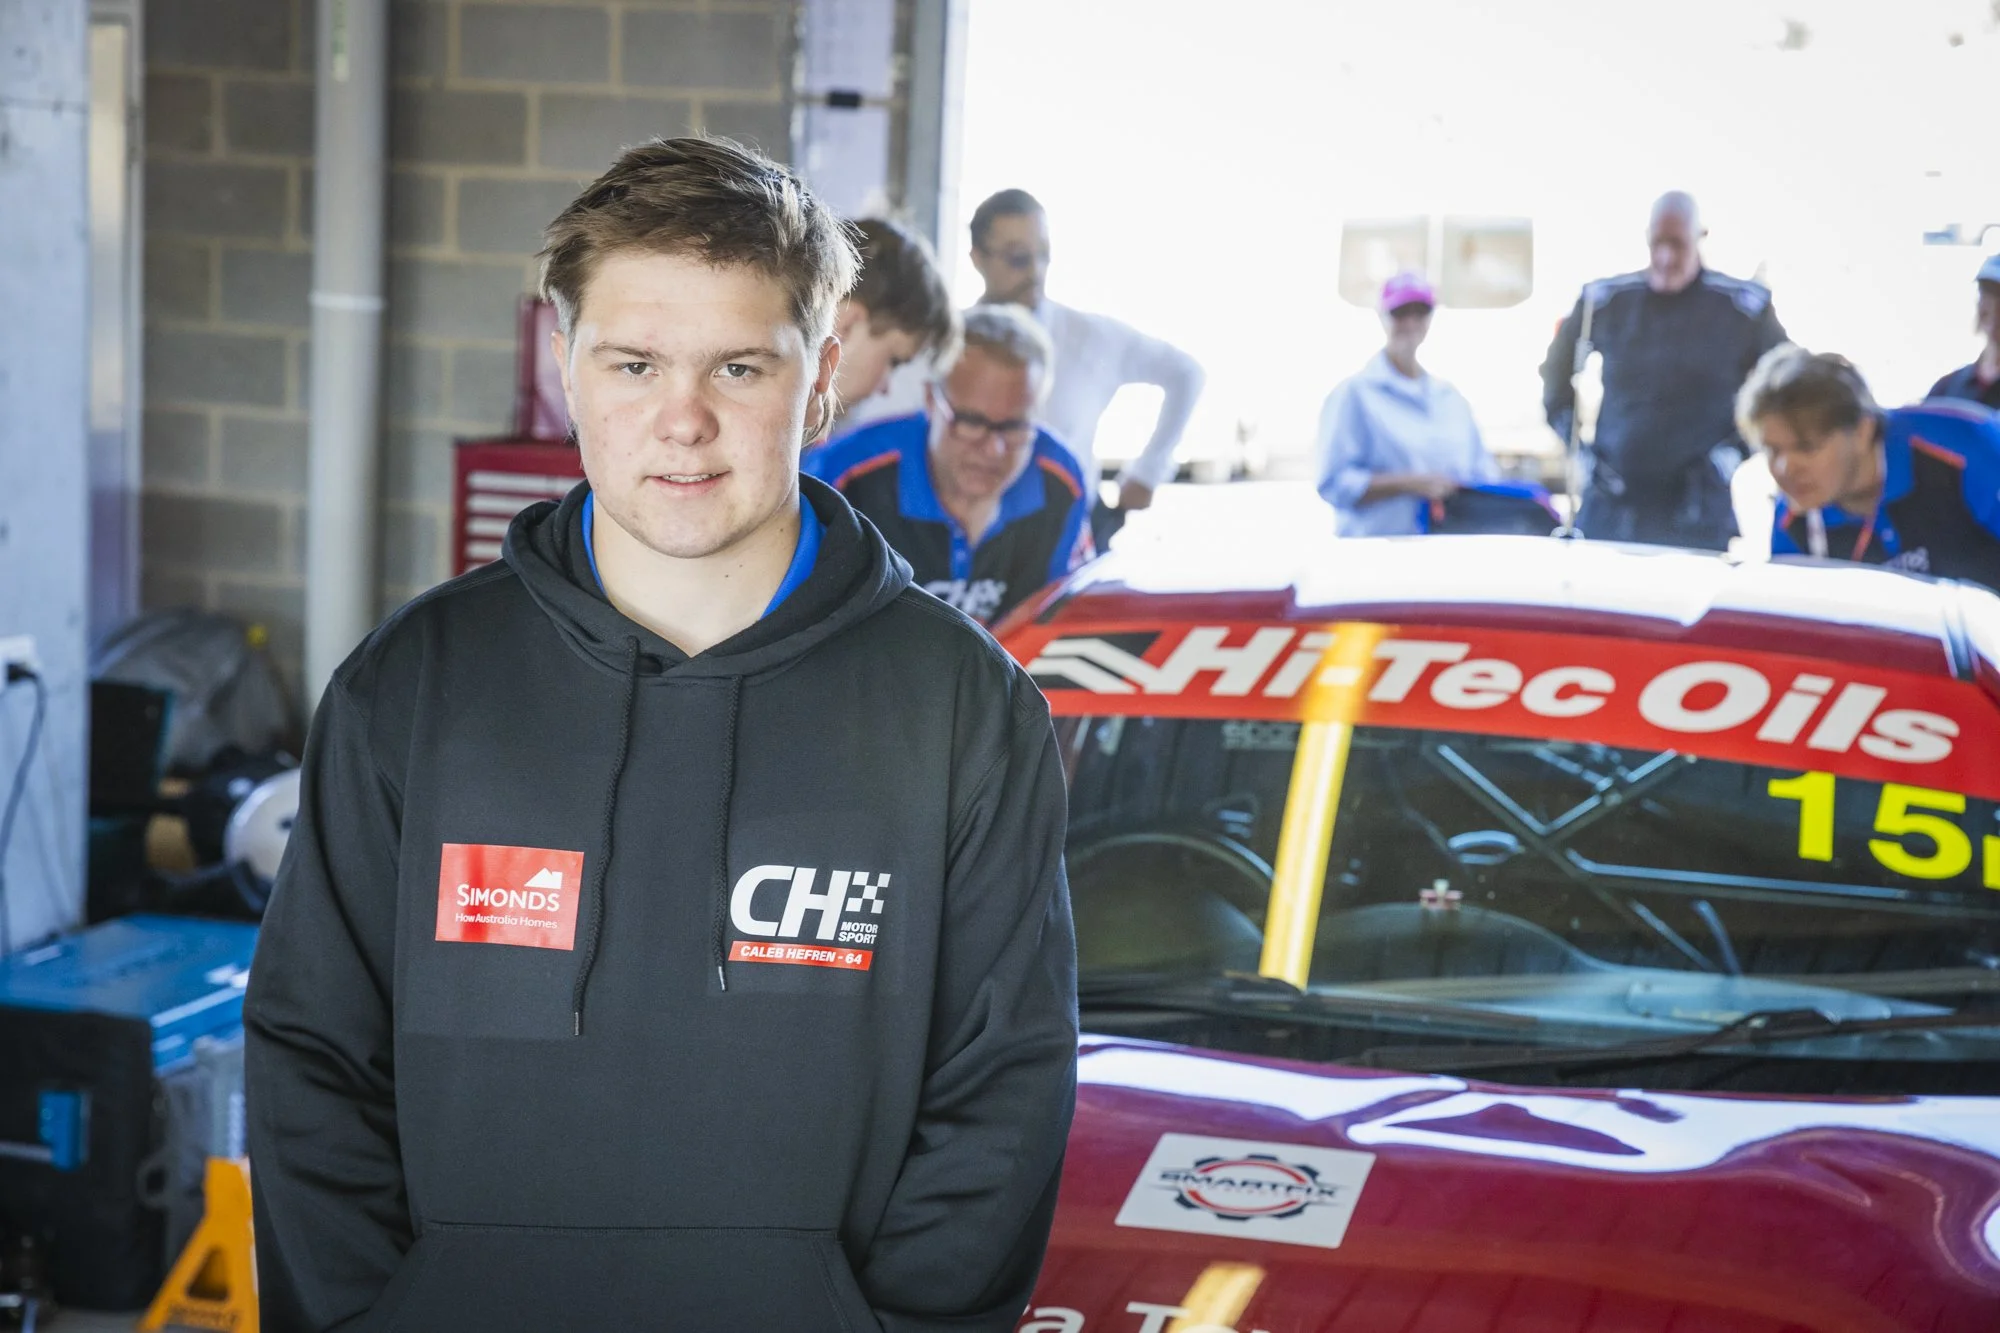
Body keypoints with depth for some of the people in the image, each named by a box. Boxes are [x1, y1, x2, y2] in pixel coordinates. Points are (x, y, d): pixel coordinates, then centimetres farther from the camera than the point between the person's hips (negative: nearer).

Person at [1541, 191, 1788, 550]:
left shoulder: (1744, 306, -1)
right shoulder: (1604, 301, 5)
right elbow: (1557, 379, 19)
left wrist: (1734, 449, -3)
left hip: (1698, 515, -2)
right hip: (1609, 509, 2)